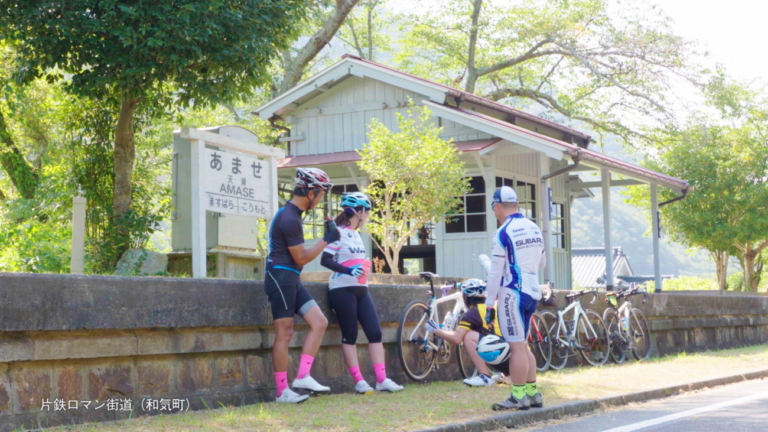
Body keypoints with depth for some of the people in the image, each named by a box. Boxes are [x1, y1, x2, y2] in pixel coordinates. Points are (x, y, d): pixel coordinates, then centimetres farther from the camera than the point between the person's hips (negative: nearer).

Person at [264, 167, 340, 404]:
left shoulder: (289, 213, 14)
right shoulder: (290, 219, -19)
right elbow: (301, 258, -15)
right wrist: (326, 240, -7)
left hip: (291, 280, 10)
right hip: (281, 277, -10)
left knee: (319, 322, 3)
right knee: (285, 333, -6)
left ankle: (303, 376, 1)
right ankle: (282, 391, -2)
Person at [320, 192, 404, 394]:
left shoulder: (355, 234, 16)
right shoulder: (339, 233, -9)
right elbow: (325, 260, -17)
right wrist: (348, 271, -28)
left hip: (361, 290, 8)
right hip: (342, 290, -8)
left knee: (375, 332, 0)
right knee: (350, 335, -3)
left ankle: (382, 379, -1)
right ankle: (359, 381, 0)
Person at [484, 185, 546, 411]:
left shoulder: (503, 232, -13)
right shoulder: (534, 228, 9)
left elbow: (496, 272, -12)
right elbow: (542, 263, 20)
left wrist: (489, 304, -7)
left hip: (513, 293, -8)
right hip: (533, 292, 8)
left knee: (517, 347, -5)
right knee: (522, 346, 15)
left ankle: (519, 397, -2)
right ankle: (533, 393, 16)